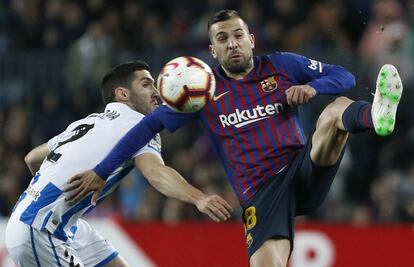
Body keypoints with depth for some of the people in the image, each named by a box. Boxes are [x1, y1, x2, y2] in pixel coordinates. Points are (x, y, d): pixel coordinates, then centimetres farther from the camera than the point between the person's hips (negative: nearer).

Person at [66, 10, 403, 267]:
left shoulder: (281, 65, 8)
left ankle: (375, 115, -62)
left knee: (336, 110, -29)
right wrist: (102, 172, 8)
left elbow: (344, 77, 10)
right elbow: (151, 125, 10)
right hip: (261, 194, 0)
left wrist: (312, 87, -13)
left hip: (305, 172, 0)